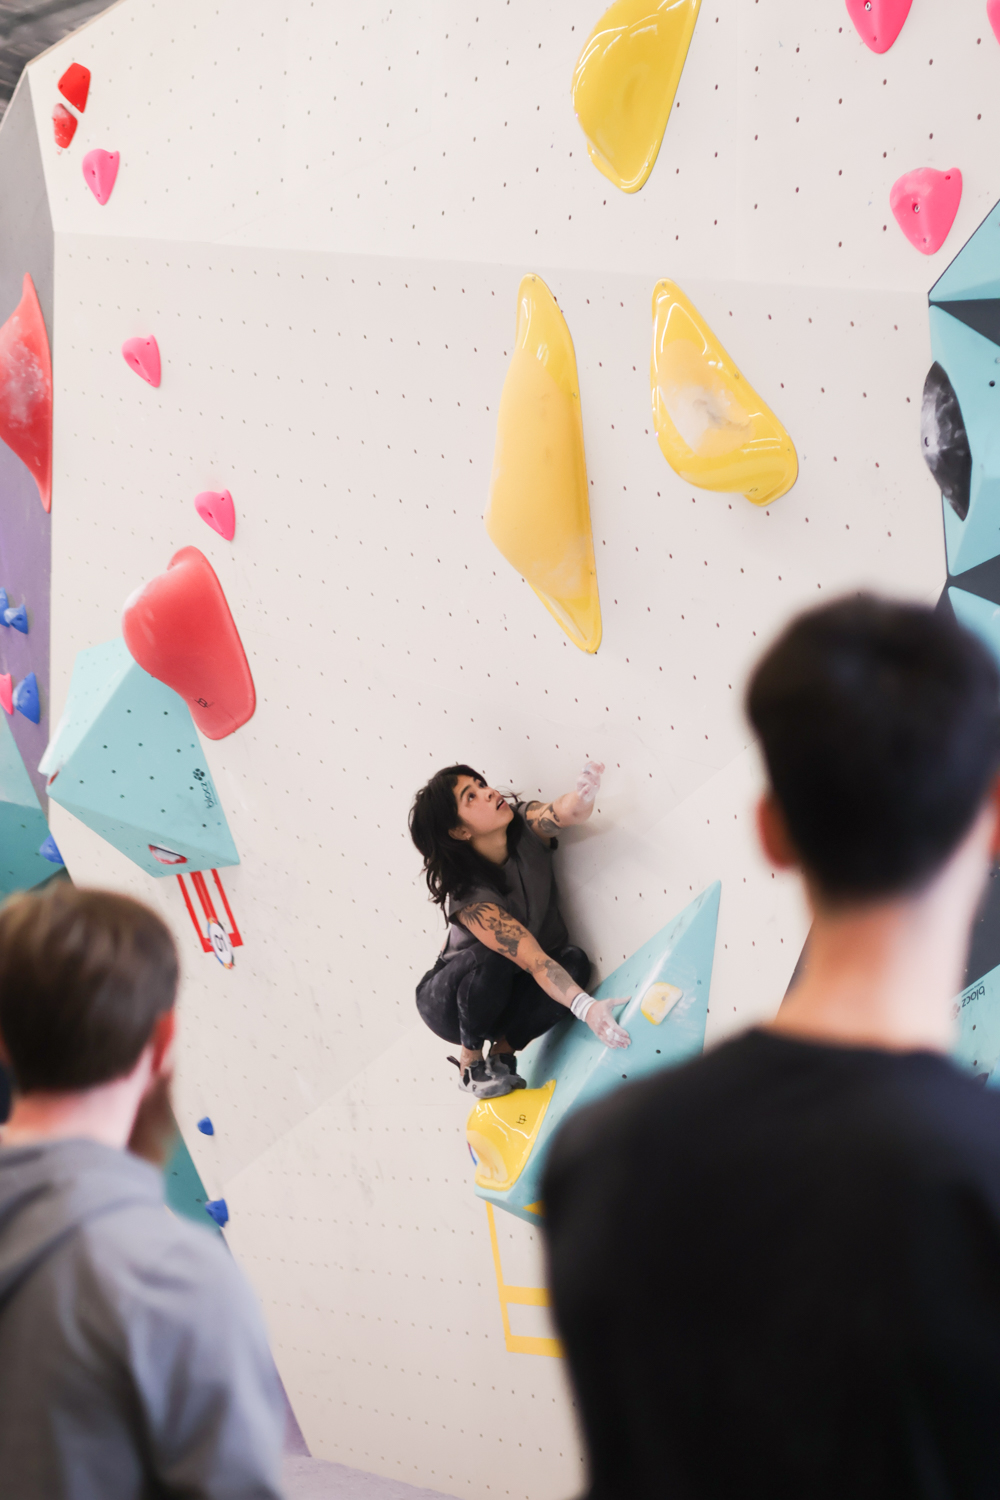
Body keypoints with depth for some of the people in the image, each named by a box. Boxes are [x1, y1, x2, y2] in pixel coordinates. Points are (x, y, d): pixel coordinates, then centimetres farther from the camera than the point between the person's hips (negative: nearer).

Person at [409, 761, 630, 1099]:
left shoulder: (526, 828, -16)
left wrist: (583, 794, -63)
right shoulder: (468, 895, -31)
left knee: (574, 960, -24)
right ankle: (470, 1063, -12)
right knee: (490, 959, -37)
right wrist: (586, 1008, -53)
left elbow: (565, 814, -37)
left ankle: (502, 1052, -6)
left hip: (506, 995, 5)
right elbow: (532, 960, -38)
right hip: (450, 1001, -5)